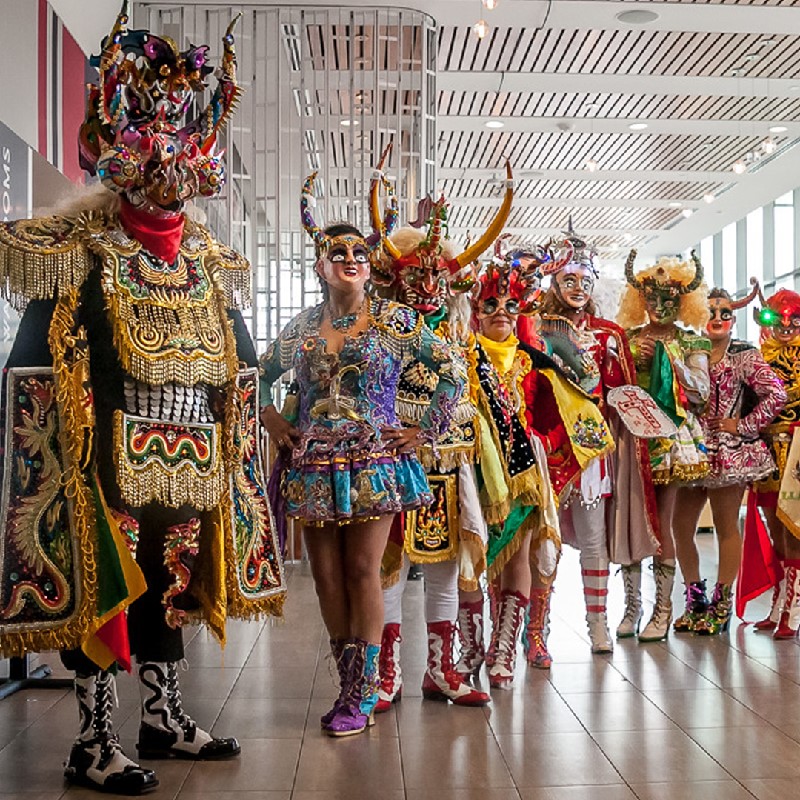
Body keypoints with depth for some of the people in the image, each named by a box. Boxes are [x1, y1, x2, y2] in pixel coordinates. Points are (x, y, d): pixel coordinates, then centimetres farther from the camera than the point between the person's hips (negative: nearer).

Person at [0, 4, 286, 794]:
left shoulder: (210, 262, 12)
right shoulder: (82, 253, -6)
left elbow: (236, 360, 19)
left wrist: (234, 452, 15)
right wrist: (78, 453, -16)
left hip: (189, 463, 6)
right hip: (109, 463, -6)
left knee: (171, 582, 14)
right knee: (102, 588, 0)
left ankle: (163, 716, 29)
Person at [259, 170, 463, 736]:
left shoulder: (395, 320, 1)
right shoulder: (303, 326, 10)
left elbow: (452, 373, 2)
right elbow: (261, 376, 23)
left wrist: (427, 431, -1)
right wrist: (274, 421, 10)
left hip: (373, 464, -4)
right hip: (314, 467, 4)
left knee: (363, 572, -4)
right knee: (327, 575, 5)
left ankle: (362, 694, 5)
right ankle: (354, 685, 18)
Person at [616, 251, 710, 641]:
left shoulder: (690, 342, 8)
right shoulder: (628, 339, 12)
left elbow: (701, 392, 0)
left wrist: (671, 357, -8)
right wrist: (634, 361, -6)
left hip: (671, 436, -2)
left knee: (661, 522, -3)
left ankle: (662, 608, 5)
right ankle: (632, 605, 10)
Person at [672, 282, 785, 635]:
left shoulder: (745, 356, -3)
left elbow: (776, 394, -13)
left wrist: (743, 426, -12)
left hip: (729, 451, -5)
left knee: (726, 526, 2)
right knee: (680, 525, 5)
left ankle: (721, 605, 12)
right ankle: (695, 600, 19)